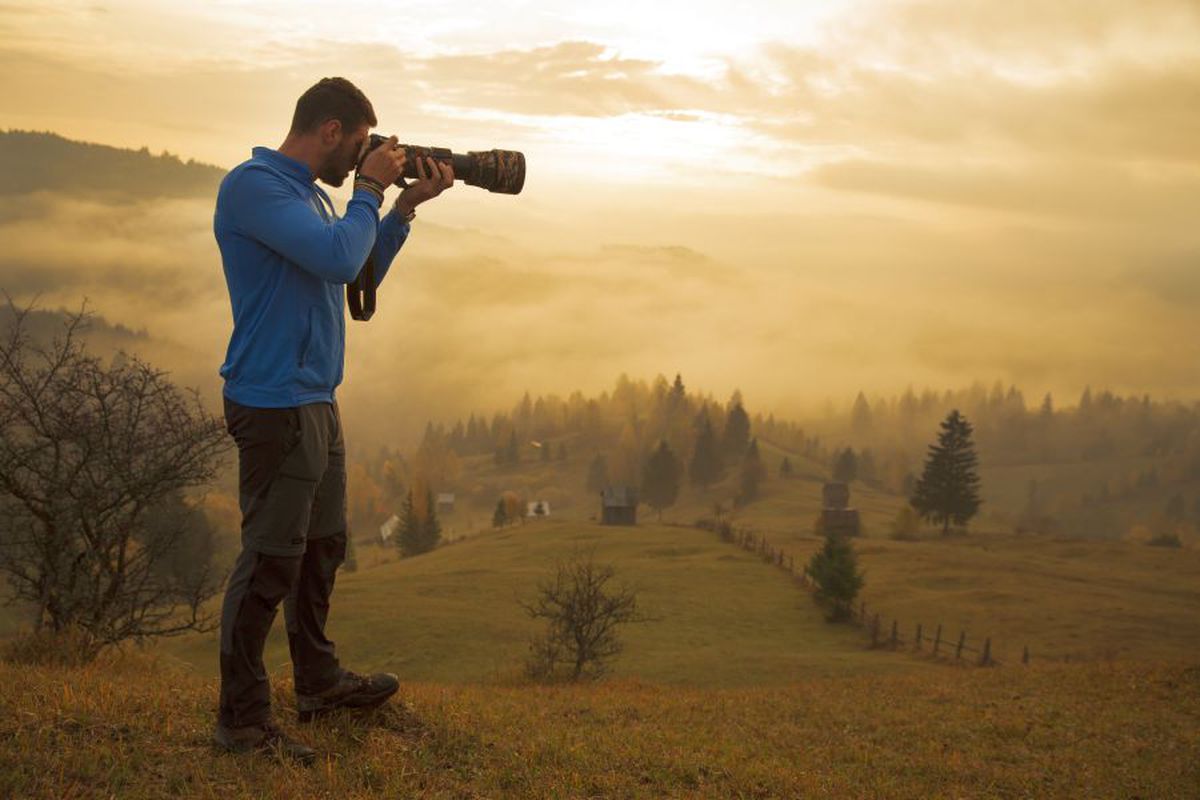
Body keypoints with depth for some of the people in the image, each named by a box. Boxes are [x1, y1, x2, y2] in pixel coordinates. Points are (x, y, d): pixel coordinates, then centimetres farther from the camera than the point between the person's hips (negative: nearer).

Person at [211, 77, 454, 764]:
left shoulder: (310, 193, 15)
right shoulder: (253, 185, -15)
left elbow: (361, 272, 23)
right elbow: (338, 258, -25)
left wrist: (407, 206, 13)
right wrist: (371, 188, -10)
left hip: (317, 400, 10)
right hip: (275, 404, -10)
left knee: (322, 546, 18)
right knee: (271, 560, -6)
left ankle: (320, 681, 33)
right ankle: (242, 719, 3)